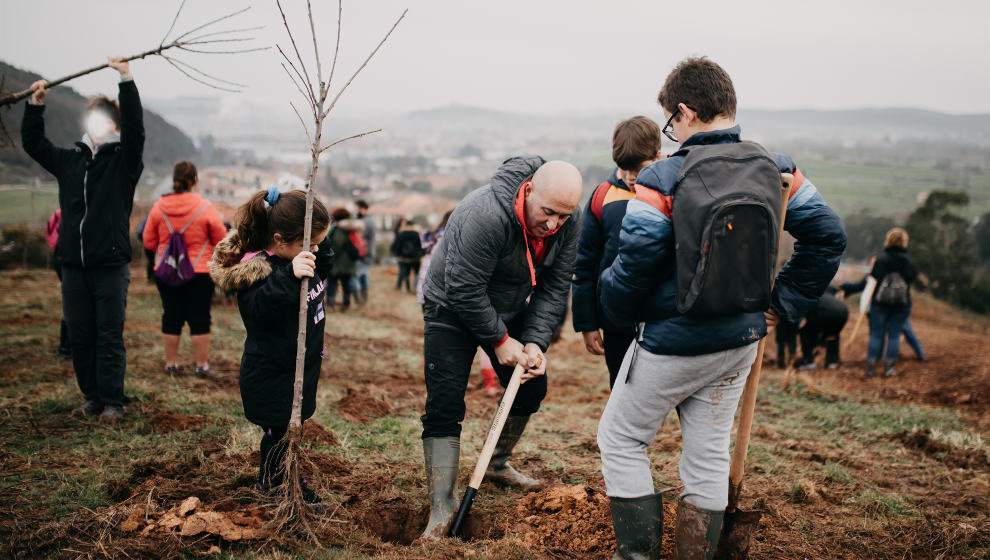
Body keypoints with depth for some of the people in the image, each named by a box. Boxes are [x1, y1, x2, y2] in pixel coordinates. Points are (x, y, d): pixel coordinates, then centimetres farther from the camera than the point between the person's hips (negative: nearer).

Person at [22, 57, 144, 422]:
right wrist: (35, 104, 12)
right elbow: (33, 143, 22)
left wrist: (126, 81, -22)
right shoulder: (70, 160, 14)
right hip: (74, 266, 5)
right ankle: (92, 397, 19)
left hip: (111, 265, -5)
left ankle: (113, 402, 5)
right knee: (79, 335, 8)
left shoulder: (124, 159, 0)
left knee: (109, 336, -3)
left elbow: (135, 128, -15)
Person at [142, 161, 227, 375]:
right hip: (200, 272, -3)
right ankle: (202, 363, 12)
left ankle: (171, 362, 20)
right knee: (199, 318, 6)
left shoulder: (159, 207, -3)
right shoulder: (206, 208, -10)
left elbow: (148, 241, 4)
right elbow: (221, 241, -2)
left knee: (171, 317, 12)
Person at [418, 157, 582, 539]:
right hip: (452, 309, -6)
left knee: (531, 387, 11)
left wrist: (536, 342, -18)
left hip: (509, 309, 7)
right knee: (444, 406, -11)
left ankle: (498, 464, 34)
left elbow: (555, 287, -9)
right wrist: (499, 340, -22)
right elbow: (464, 290, -31)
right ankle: (441, 506, -6)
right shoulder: (485, 216, -37)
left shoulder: (568, 222, -16)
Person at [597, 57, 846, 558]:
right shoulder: (774, 171, 0)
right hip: (742, 339, 6)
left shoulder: (662, 178, -18)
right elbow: (827, 234, 6)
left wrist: (617, 310, 0)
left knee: (620, 440, 13)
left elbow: (635, 260, -19)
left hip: (674, 341, -6)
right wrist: (784, 303, 9)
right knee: (709, 454, 16)